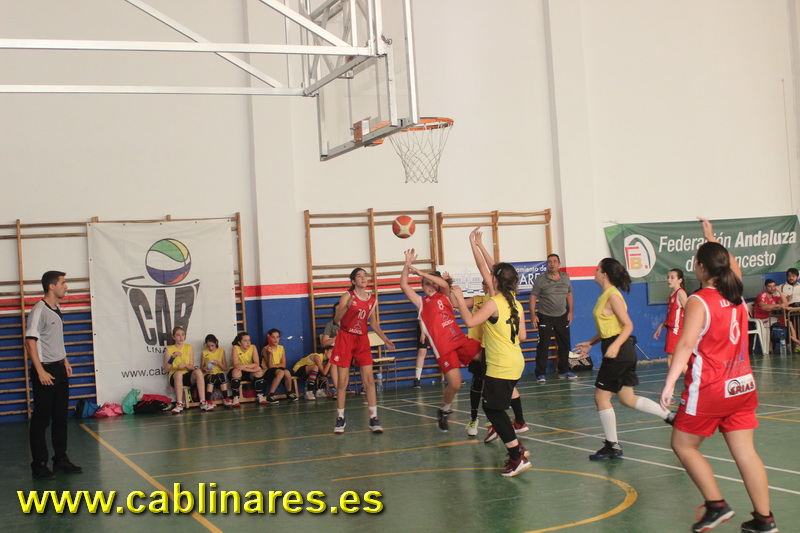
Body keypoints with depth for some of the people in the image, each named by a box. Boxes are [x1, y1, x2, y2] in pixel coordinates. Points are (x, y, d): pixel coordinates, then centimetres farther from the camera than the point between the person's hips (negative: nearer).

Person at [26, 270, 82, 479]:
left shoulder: (57, 310, 12)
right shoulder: (39, 311, -15)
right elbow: (30, 342, -19)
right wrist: (40, 372, -22)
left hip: (59, 369, 9)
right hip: (45, 371, -9)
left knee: (61, 416, 13)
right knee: (41, 419, -2)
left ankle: (60, 459, 23)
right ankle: (39, 464, 5)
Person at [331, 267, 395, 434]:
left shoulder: (373, 300, 6)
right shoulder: (347, 296, -8)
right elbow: (336, 320, -15)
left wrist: (385, 339, 9)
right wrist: (346, 306, -31)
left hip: (362, 340, 3)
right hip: (345, 339, -3)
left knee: (369, 379, -5)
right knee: (342, 381, 0)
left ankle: (374, 419, -3)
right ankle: (340, 419, 10)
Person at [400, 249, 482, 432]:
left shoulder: (444, 297, 16)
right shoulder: (421, 302, 11)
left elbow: (444, 284, -5)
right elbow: (404, 286, 0)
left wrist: (421, 272, -9)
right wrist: (407, 264, -5)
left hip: (460, 339, 3)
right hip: (442, 347, -3)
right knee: (455, 384, -14)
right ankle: (443, 410, 14)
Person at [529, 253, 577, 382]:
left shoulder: (565, 277, 6)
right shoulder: (540, 279, -7)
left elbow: (569, 295, 15)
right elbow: (533, 297, -6)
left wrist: (570, 311, 8)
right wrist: (533, 315, -13)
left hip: (562, 316, 4)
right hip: (545, 317, -4)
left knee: (565, 344, 9)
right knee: (543, 345, -6)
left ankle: (564, 371, 23)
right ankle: (541, 374, -1)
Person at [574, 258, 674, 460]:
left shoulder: (613, 296, -15)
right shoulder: (605, 295, 14)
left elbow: (628, 325, -19)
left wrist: (615, 345, -31)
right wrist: (590, 343, 23)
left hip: (618, 352, -10)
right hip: (622, 352, 10)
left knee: (601, 397, -3)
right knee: (628, 399, 14)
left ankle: (612, 447, 4)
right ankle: (671, 416, 18)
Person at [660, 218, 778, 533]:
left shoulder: (698, 302, -13)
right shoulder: (737, 295, 6)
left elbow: (686, 344, -23)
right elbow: (731, 267, 28)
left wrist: (670, 383, -27)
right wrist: (712, 239, 38)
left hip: (709, 389, -7)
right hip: (742, 386, 7)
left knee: (683, 445, 9)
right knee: (745, 452, 8)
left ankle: (716, 505, 5)